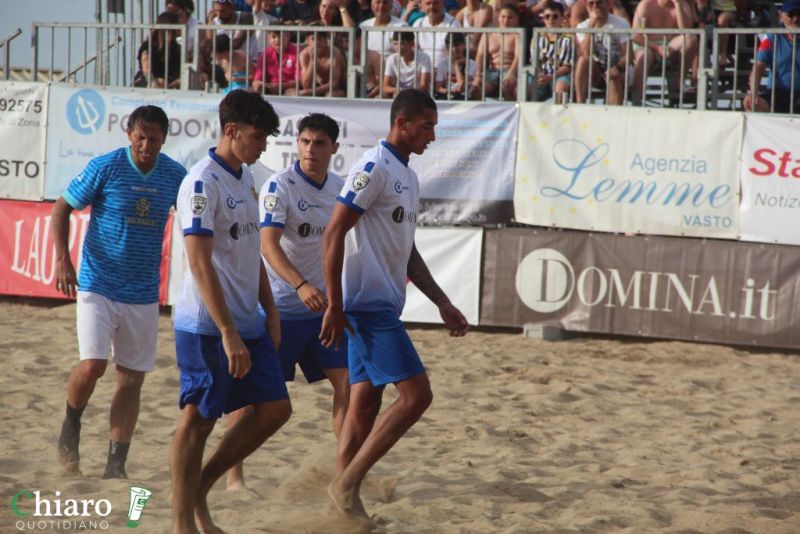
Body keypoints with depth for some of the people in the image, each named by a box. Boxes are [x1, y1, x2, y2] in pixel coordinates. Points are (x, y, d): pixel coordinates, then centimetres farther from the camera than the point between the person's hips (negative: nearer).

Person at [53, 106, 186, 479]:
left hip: (143, 294, 4)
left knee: (132, 378, 5)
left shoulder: (175, 176, 1)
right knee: (92, 365, -17)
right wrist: (62, 259, -15)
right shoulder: (105, 167, -9)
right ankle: (71, 428, 13)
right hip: (98, 285, -4)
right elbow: (62, 209, -3)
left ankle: (116, 463, 12)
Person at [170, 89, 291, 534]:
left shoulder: (245, 178, 12)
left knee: (274, 408, 7)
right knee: (198, 419, -2)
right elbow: (200, 264, -21)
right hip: (207, 327, -9)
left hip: (246, 322, 9)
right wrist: (229, 334, -24)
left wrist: (270, 312, 16)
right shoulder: (202, 183, -16)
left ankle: (200, 488, 18)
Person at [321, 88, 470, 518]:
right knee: (416, 395, -13)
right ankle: (347, 483, -9)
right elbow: (334, 234, -16)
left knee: (365, 404, 9)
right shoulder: (374, 168, -12)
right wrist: (334, 305, -19)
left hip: (382, 306, 10)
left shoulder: (408, 177, 19)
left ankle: (342, 493, 12)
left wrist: (442, 303, 21)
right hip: (368, 303, -10)